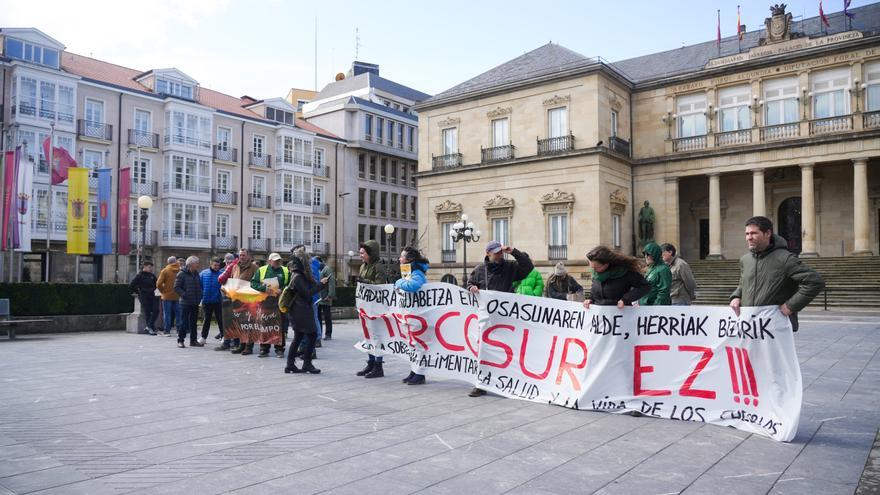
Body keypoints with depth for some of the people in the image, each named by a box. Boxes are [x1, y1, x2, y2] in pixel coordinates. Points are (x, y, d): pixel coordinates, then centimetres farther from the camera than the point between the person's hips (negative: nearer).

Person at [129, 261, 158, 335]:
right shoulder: (139, 275, -7)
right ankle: (149, 327, 3)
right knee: (147, 312, -5)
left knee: (156, 310, -7)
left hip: (151, 296, 5)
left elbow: (156, 284, 28)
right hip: (144, 297, -5)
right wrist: (138, 292, 2)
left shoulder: (152, 275, 9)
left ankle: (149, 326, 1)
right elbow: (131, 286, -5)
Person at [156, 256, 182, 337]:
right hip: (177, 296, 3)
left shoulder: (165, 271, -7)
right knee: (178, 313, 10)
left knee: (167, 313, 4)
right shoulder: (180, 271, 0)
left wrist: (162, 291, 3)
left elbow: (159, 284, -11)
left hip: (167, 295, -2)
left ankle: (167, 331, 5)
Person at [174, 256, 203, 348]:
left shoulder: (196, 273, 12)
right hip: (185, 302, -7)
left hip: (195, 302, 7)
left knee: (193, 322, 11)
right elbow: (176, 287, -11)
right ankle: (180, 340, 5)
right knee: (184, 322, -4)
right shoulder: (182, 274, -8)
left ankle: (193, 340, 19)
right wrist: (184, 295, -18)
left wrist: (200, 295, 7)